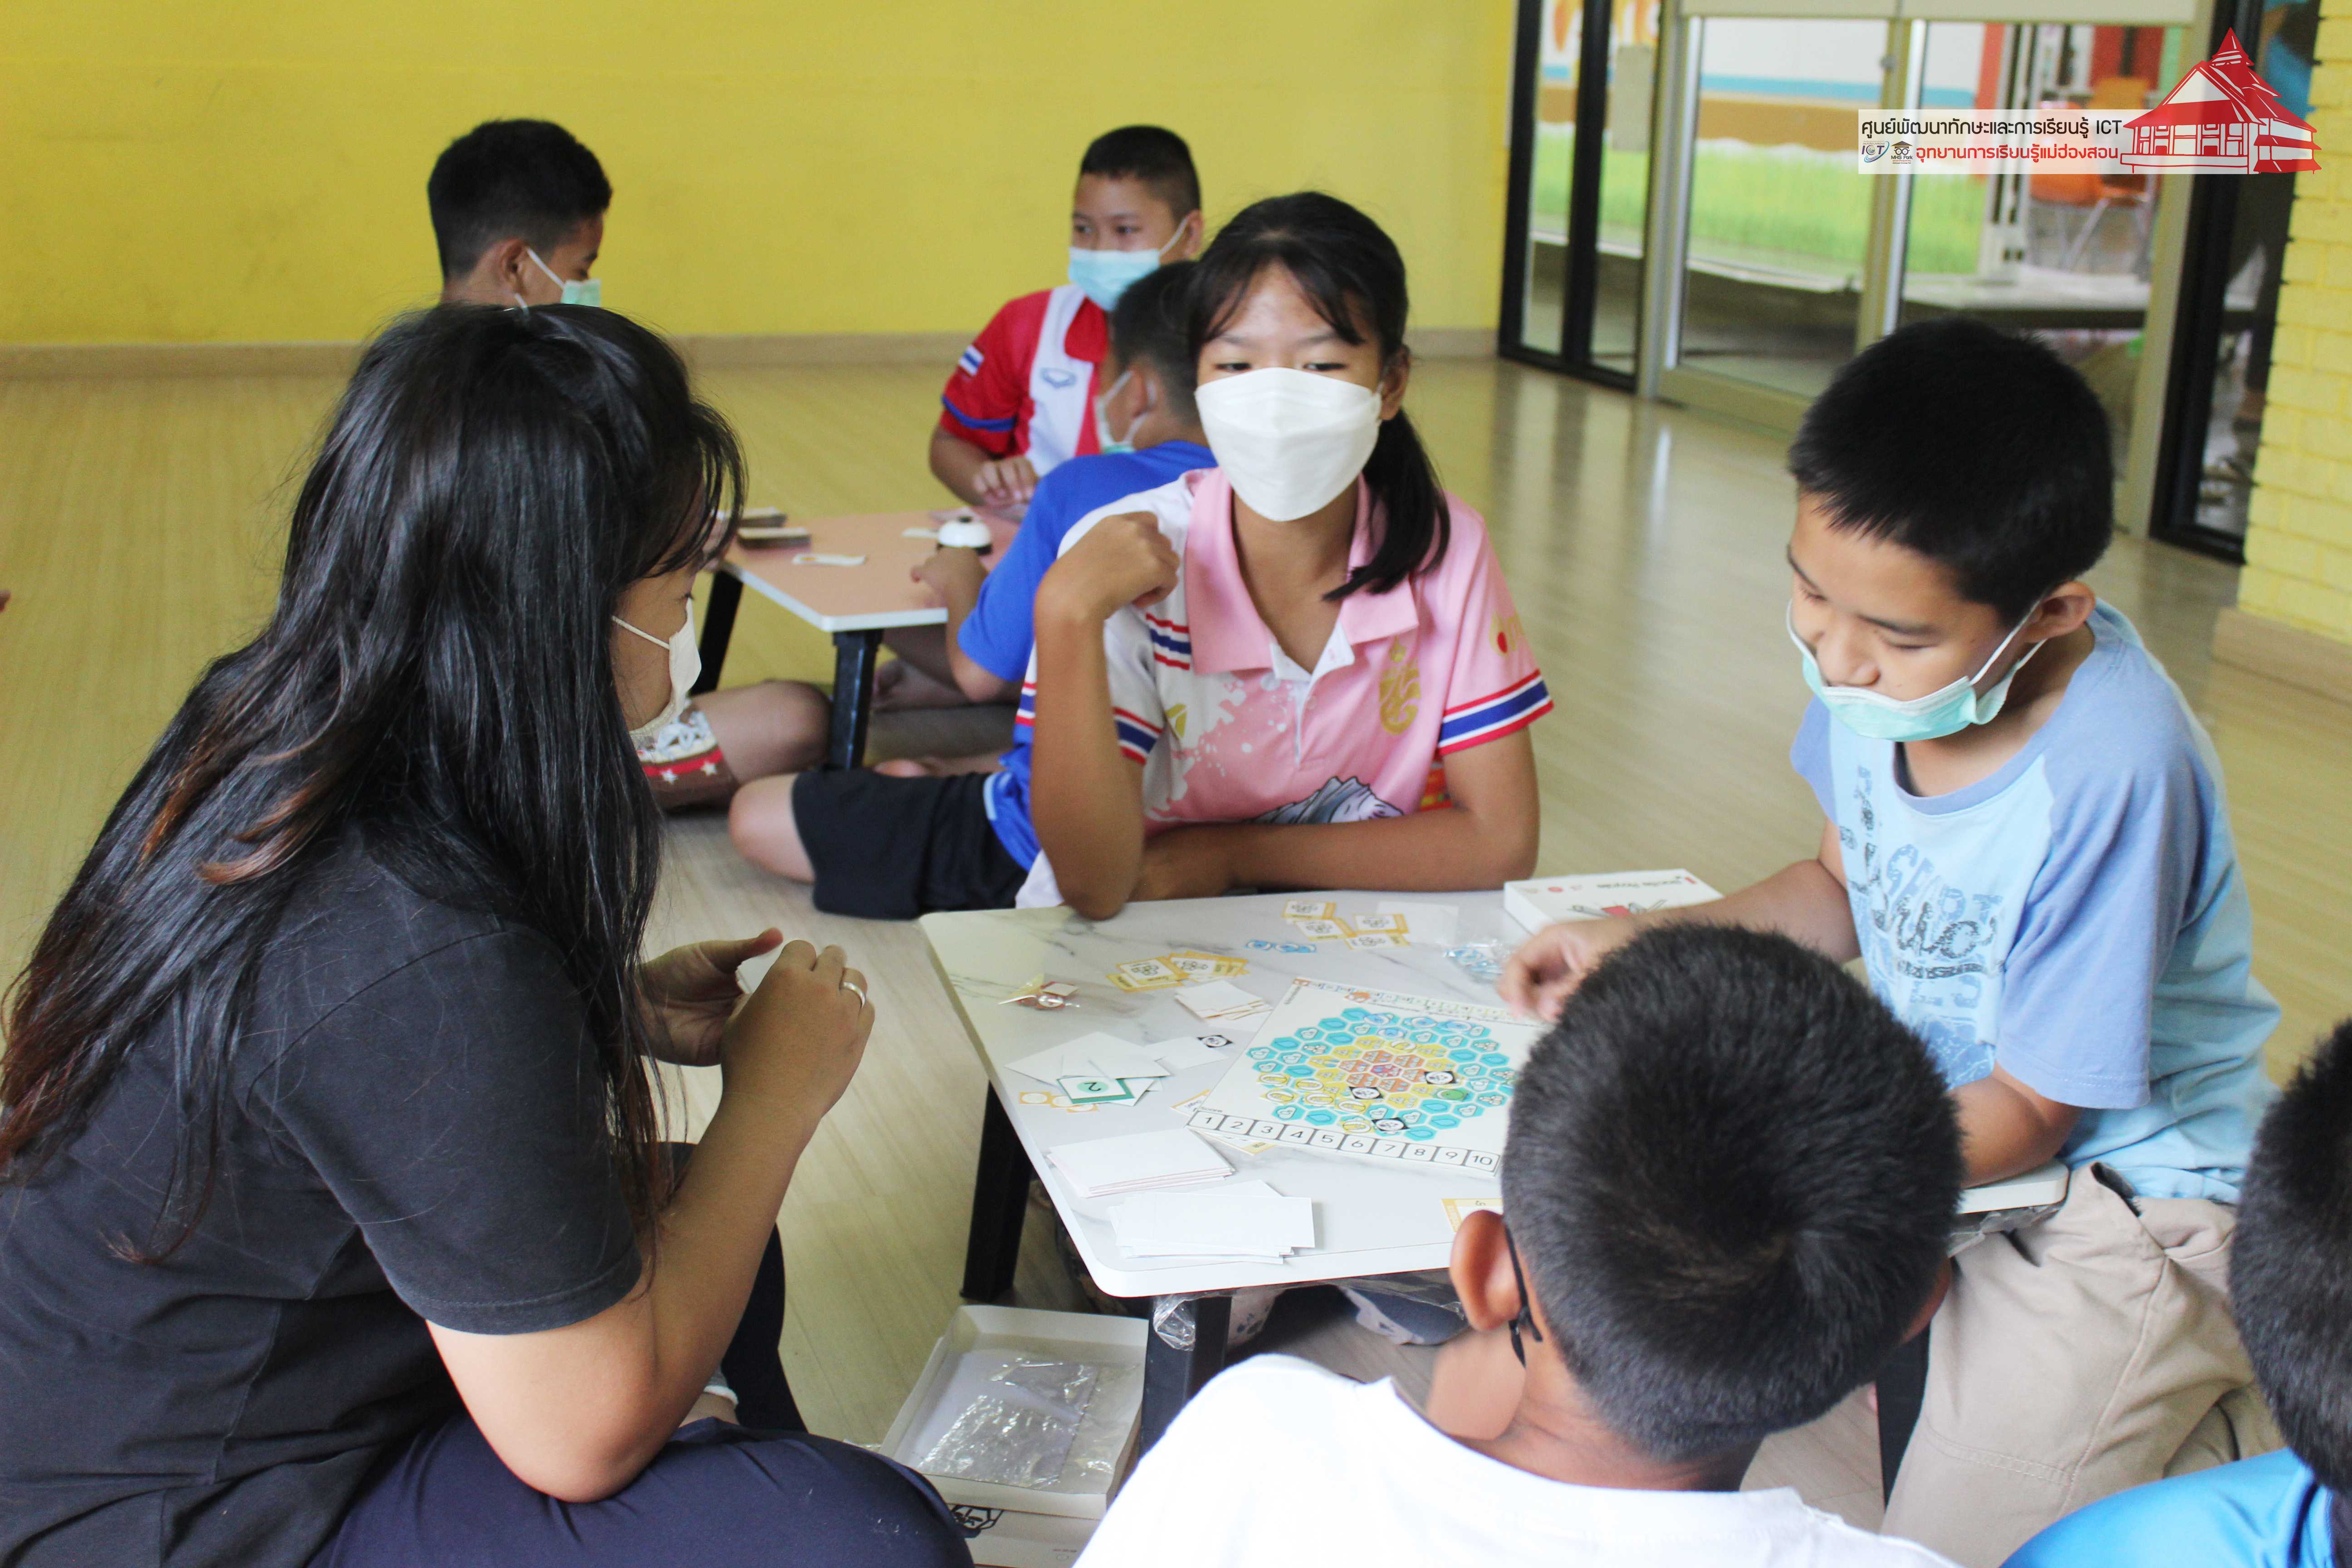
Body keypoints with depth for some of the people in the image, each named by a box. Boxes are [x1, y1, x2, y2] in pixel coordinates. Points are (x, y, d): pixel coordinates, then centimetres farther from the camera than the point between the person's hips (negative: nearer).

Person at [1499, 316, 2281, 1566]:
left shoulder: (2108, 773, -31)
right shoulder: (1877, 654, -13)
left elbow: (2028, 1114, -22)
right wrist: (1647, 947, -6)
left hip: (2113, 1193, -6)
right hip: (1931, 1097, 7)